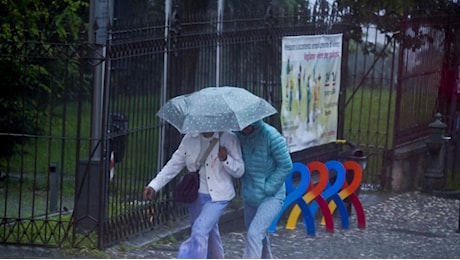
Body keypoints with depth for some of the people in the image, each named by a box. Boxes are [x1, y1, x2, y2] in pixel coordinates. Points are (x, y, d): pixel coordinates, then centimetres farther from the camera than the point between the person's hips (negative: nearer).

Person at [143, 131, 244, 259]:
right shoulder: (189, 139, 1)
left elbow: (239, 170, -6)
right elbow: (173, 165, 3)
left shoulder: (228, 139, -10)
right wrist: (154, 186, -5)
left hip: (217, 196, -5)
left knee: (200, 230, -20)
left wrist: (226, 159, -27)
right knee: (209, 235, 16)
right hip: (196, 195, 5)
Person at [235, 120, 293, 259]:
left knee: (254, 234, -20)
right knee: (260, 235, 23)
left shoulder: (271, 135, -21)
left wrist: (267, 189, -14)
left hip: (271, 197, -6)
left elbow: (286, 166, -14)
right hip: (249, 197, 6)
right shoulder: (237, 135, -7)